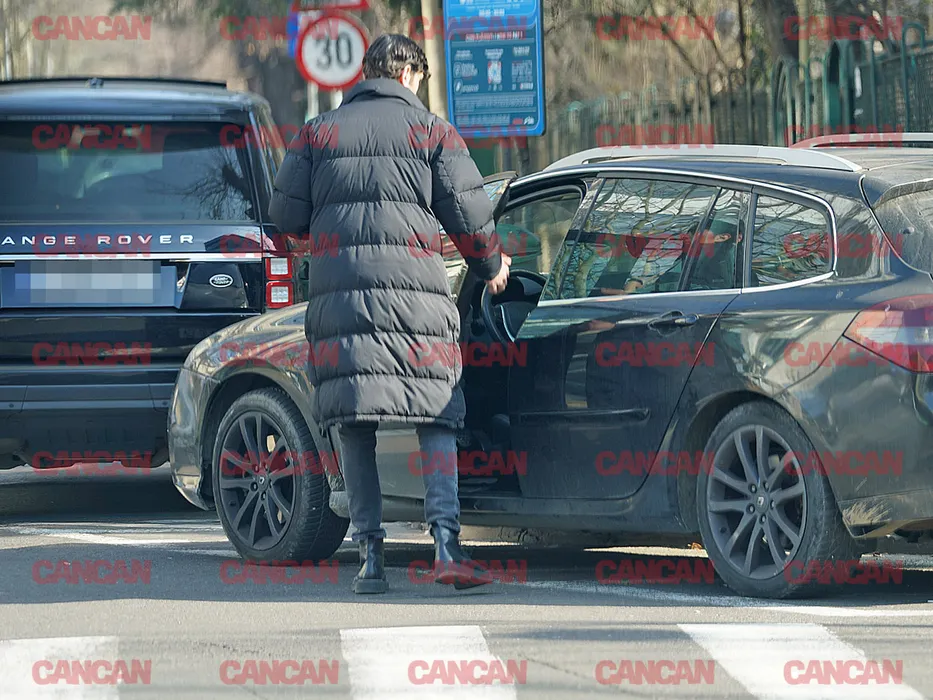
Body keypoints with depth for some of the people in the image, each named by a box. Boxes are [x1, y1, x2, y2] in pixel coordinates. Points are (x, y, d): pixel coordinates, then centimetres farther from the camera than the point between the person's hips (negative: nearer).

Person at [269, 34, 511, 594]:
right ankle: (446, 543, -13)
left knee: (355, 427, 6)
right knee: (437, 421, 2)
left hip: (337, 294, 2)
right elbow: (470, 215, 7)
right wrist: (492, 267, 25)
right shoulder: (432, 132, 8)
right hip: (415, 292, -2)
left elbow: (287, 216, 10)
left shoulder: (319, 133, 14)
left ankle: (371, 553, 2)